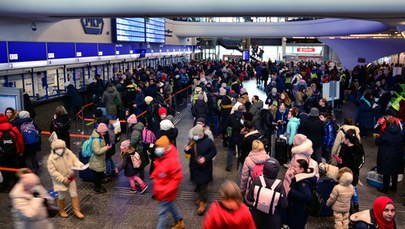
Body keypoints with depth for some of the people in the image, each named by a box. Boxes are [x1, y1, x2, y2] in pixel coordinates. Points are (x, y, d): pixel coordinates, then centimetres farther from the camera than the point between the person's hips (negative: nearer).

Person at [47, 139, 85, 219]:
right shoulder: (51, 158, -21)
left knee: (74, 194, 7)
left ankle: (77, 211, 20)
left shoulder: (68, 153, -13)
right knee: (61, 196, 16)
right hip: (60, 181, -3)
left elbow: (75, 160, -6)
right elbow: (52, 171, -21)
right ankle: (62, 210, 40)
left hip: (70, 178, 3)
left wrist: (80, 165, -31)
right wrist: (63, 179, -24)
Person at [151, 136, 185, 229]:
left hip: (166, 193, -9)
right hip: (160, 190, 9)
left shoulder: (172, 160, -29)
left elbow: (177, 178, -26)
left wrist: (166, 191, -26)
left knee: (162, 213, 3)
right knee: (170, 206, 26)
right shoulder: (160, 157, -2)